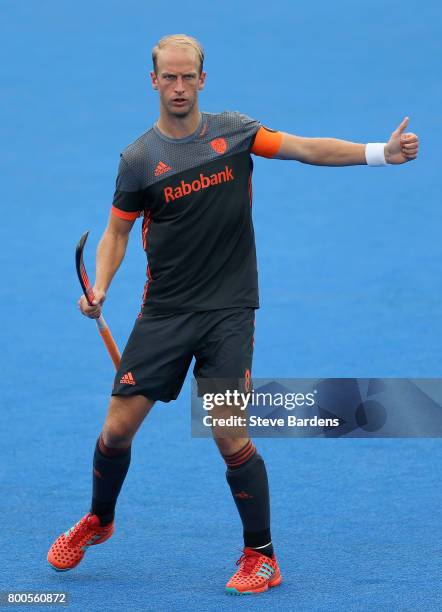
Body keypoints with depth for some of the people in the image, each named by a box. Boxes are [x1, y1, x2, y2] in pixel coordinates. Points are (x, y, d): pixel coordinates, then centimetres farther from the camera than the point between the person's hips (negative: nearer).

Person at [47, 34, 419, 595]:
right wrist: (99, 287, -10)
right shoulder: (139, 159, 0)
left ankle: (261, 557, 4)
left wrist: (381, 152, -15)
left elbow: (308, 149, -3)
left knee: (231, 438, -11)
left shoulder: (235, 132, 2)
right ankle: (98, 521, 29)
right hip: (164, 312, 1)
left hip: (228, 313, -1)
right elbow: (116, 231, 7)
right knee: (118, 427, 1)